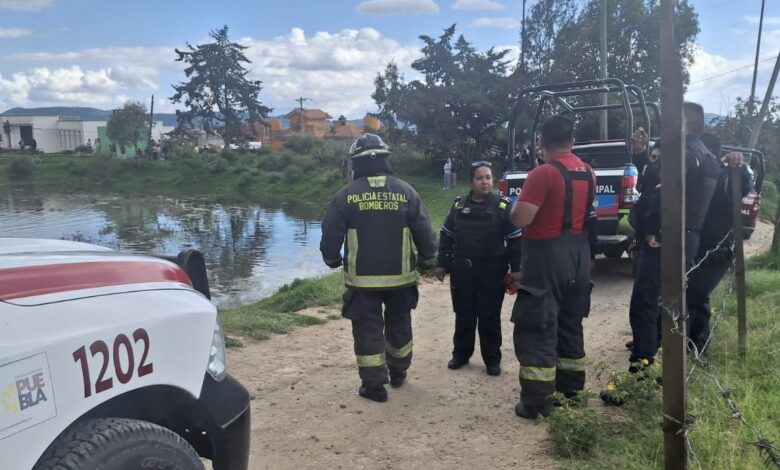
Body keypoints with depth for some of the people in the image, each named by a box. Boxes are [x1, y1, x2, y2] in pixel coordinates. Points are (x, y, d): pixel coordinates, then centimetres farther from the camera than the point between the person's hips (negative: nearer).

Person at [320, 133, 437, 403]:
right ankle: (398, 373, 35)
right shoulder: (406, 191, -3)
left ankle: (374, 385, 10)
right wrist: (427, 261, 16)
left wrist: (332, 260, 18)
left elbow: (331, 235, -2)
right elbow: (424, 233, 0)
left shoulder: (346, 195, -7)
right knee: (399, 325, 21)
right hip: (400, 277, 2)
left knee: (368, 330, 7)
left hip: (362, 279, -2)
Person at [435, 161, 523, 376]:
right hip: (461, 270, 3)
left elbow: (515, 239, -3)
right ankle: (460, 354, 25)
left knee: (489, 317, 4)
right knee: (463, 315, 11)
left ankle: (492, 359, 16)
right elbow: (446, 236, 10)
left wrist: (516, 268, -7)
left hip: (492, 271, -3)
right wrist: (441, 264, 8)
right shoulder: (459, 204, 5)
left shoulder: (503, 205, -4)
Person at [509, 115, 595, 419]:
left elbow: (519, 219, -22)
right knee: (570, 324, 19)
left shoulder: (543, 173, -17)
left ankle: (536, 401, 0)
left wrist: (522, 199, -2)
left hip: (547, 258, -8)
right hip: (578, 256, 8)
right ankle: (571, 389, 28)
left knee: (537, 329, -2)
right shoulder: (587, 173, 7)